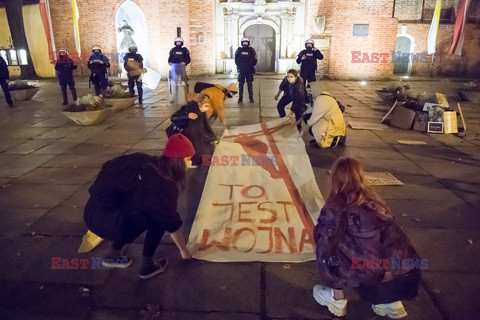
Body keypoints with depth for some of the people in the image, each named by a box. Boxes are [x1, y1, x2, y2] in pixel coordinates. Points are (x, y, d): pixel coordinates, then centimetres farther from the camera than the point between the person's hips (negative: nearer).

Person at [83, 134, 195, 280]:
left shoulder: (140, 159, 10)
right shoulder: (165, 185, -9)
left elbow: (107, 167, 19)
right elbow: (172, 223, -1)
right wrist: (184, 250, 14)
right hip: (108, 225, -8)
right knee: (160, 217, 4)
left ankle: (113, 255, 31)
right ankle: (147, 265, 10)